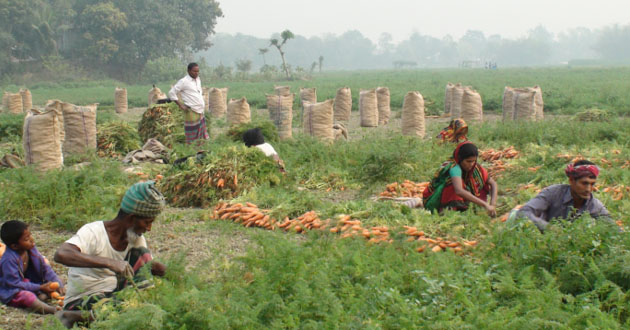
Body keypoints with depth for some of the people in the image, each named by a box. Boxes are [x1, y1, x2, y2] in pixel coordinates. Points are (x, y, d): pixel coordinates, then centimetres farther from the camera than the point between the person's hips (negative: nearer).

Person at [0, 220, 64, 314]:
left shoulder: (31, 249, -4)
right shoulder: (9, 260, -28)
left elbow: (45, 268, 5)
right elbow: (14, 283, -26)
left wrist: (58, 284, -6)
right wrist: (40, 288, -24)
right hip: (11, 292, -9)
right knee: (27, 296, -38)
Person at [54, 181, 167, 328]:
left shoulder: (136, 238, 1)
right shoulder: (93, 232, -21)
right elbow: (61, 254, -39)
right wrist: (110, 263, -47)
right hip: (80, 303, -7)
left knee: (141, 253, -7)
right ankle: (76, 317, -20)